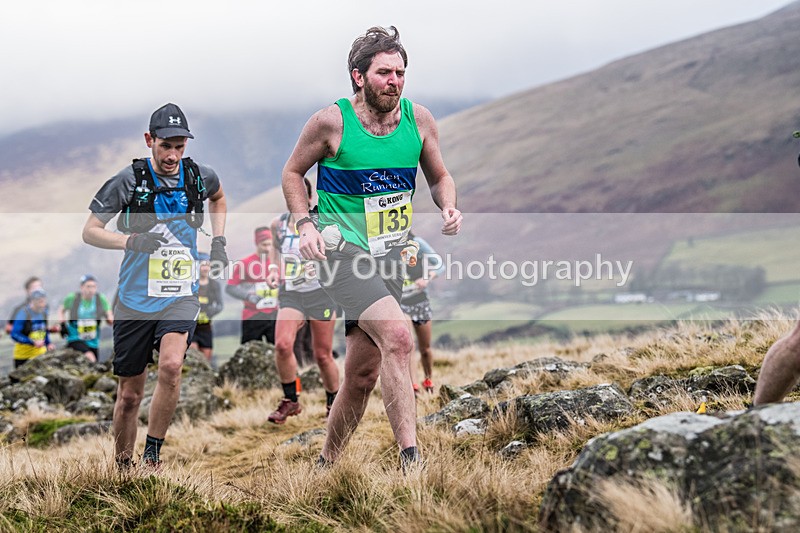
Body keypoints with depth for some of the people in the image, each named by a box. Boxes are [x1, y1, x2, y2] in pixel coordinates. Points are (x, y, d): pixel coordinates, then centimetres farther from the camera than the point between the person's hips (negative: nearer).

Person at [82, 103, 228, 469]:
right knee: (130, 394, 5)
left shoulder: (200, 176, 1)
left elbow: (218, 198, 27)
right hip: (135, 298, -1)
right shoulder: (129, 180, -8)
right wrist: (130, 240, -22)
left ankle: (152, 454, -10)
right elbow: (90, 231, -4)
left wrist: (218, 239, 12)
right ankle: (122, 467, 25)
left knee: (171, 365, -26)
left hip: (181, 295, 1)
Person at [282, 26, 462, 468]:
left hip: (390, 255, 5)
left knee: (362, 374, 8)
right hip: (341, 252, -5)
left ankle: (327, 464, 26)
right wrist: (305, 223, -10)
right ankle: (410, 458, -26)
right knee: (397, 336, -27)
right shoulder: (332, 122, -10)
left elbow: (439, 176, 15)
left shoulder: (418, 120, 1)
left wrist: (449, 207, -6)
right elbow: (292, 172, 5)